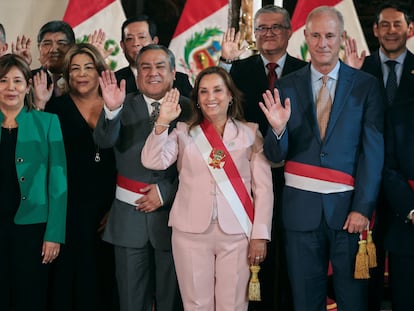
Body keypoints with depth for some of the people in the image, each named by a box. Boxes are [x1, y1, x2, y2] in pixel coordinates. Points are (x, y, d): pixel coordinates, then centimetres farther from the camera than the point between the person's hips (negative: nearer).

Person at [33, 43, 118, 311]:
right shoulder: (57, 107, 2)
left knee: (103, 276, 7)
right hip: (70, 208, -1)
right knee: (71, 274, 2)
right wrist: (39, 105, -16)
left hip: (108, 208, 2)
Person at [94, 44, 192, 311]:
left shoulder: (189, 109, 0)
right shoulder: (124, 106, 2)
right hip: (129, 215, 1)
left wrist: (165, 191, -12)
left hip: (172, 211, -1)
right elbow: (104, 141, -16)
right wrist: (112, 110, -33)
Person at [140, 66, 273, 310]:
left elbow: (263, 188, 2)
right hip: (191, 232, 1)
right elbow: (153, 161, -8)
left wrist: (260, 234, -4)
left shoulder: (250, 133, 6)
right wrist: (163, 122, -18)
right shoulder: (184, 132, 8)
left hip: (236, 233, -1)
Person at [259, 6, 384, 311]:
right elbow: (276, 155, 2)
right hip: (301, 206, 2)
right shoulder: (287, 88, 4)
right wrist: (278, 129, -19)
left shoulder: (366, 85, 0)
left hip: (349, 206, -1)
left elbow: (373, 151, -4)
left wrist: (363, 207, -12)